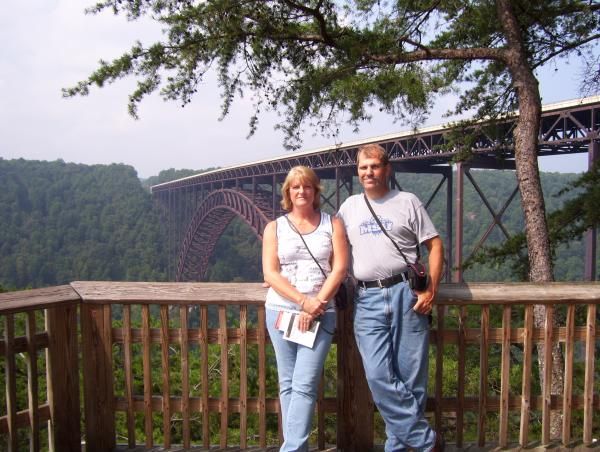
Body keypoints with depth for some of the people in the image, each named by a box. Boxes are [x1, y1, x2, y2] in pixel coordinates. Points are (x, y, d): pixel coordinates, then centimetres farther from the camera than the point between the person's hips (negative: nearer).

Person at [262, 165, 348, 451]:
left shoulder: (332, 224, 7)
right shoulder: (274, 228, 7)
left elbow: (340, 269, -2)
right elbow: (270, 274, -3)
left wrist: (315, 306, -13)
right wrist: (303, 302, -15)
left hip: (322, 313, -1)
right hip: (281, 311, 2)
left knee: (304, 385, -9)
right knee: (287, 384, 6)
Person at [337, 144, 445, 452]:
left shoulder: (407, 202, 6)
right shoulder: (350, 206, 15)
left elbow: (435, 245, 5)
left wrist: (431, 290, -6)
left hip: (406, 294, -2)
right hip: (367, 299, 2)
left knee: (410, 377, 2)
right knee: (379, 376, -6)